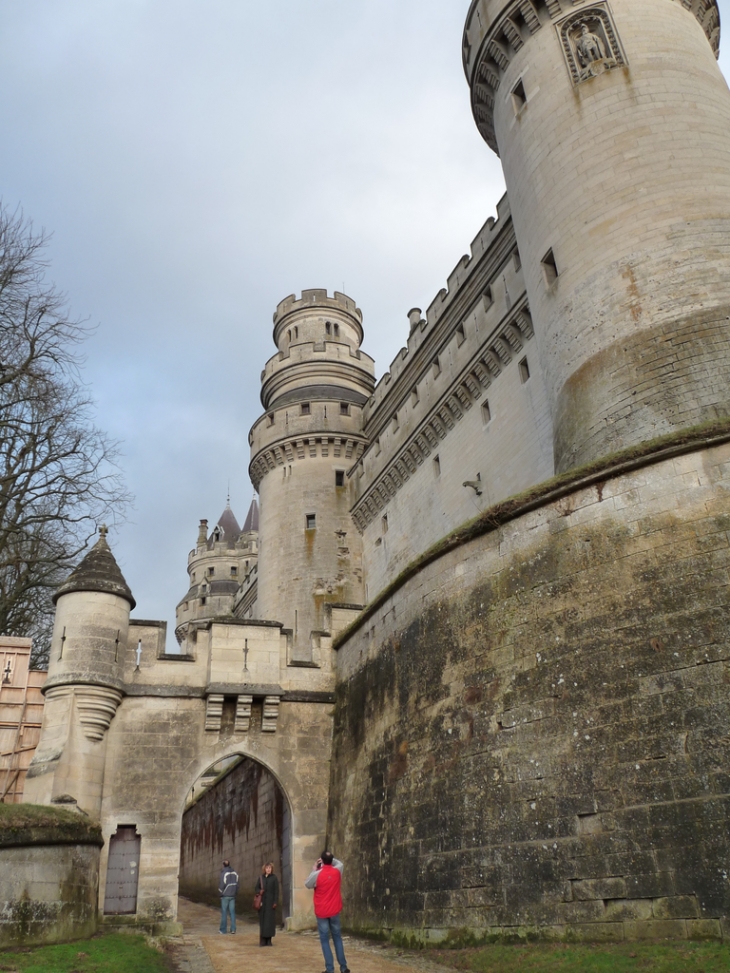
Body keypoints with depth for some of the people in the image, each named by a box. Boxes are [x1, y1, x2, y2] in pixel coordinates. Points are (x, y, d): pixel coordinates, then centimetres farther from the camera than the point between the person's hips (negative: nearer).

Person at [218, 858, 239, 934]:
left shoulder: (223, 873, -15)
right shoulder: (235, 873, 1)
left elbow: (221, 885, -15)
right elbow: (237, 884, 5)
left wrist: (220, 893, 2)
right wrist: (235, 892, 15)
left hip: (225, 896, -4)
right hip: (232, 896, 5)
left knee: (224, 912, 6)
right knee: (232, 912, 8)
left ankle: (223, 929, 13)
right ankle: (233, 930, 7)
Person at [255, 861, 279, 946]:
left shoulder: (274, 878, 1)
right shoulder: (260, 878, 7)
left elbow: (276, 891, -1)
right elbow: (256, 888, 9)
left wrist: (275, 902, -8)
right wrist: (259, 891, -13)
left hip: (270, 902, -2)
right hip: (262, 902, 2)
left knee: (270, 920, -3)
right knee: (262, 920, 1)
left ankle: (269, 939, 5)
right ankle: (263, 939, 7)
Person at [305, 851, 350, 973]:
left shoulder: (317, 874, -17)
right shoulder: (337, 871, -6)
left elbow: (307, 885, 2)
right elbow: (340, 863, 19)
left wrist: (314, 870, 6)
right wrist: (330, 858, 11)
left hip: (321, 912, -3)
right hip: (334, 911, 3)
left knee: (324, 940, 4)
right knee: (337, 938, 14)